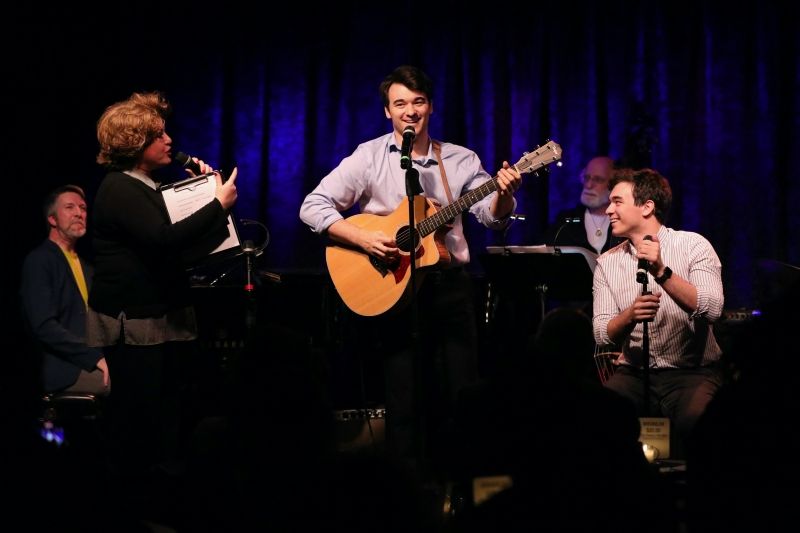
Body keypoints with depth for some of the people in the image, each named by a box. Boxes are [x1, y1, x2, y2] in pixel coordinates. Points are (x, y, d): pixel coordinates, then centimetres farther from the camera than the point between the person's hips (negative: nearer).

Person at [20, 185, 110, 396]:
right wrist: (94, 356, -19)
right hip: (64, 369, -7)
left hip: (91, 360, 7)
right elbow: (44, 326, -14)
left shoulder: (86, 267, 23)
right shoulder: (38, 261, -2)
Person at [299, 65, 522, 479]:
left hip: (450, 286, 3)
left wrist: (504, 193, -22)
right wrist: (364, 239, -18)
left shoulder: (461, 160, 8)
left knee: (464, 394, 3)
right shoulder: (370, 157, 0)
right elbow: (313, 207, -5)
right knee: (405, 398, 0)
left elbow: (493, 216, 1)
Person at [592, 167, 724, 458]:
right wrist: (630, 315, -23)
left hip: (692, 372, -3)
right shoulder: (607, 263, 7)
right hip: (634, 373, 3)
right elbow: (602, 334, -2)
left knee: (694, 421, -34)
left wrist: (662, 272, -28)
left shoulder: (693, 245, -3)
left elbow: (711, 309, -18)